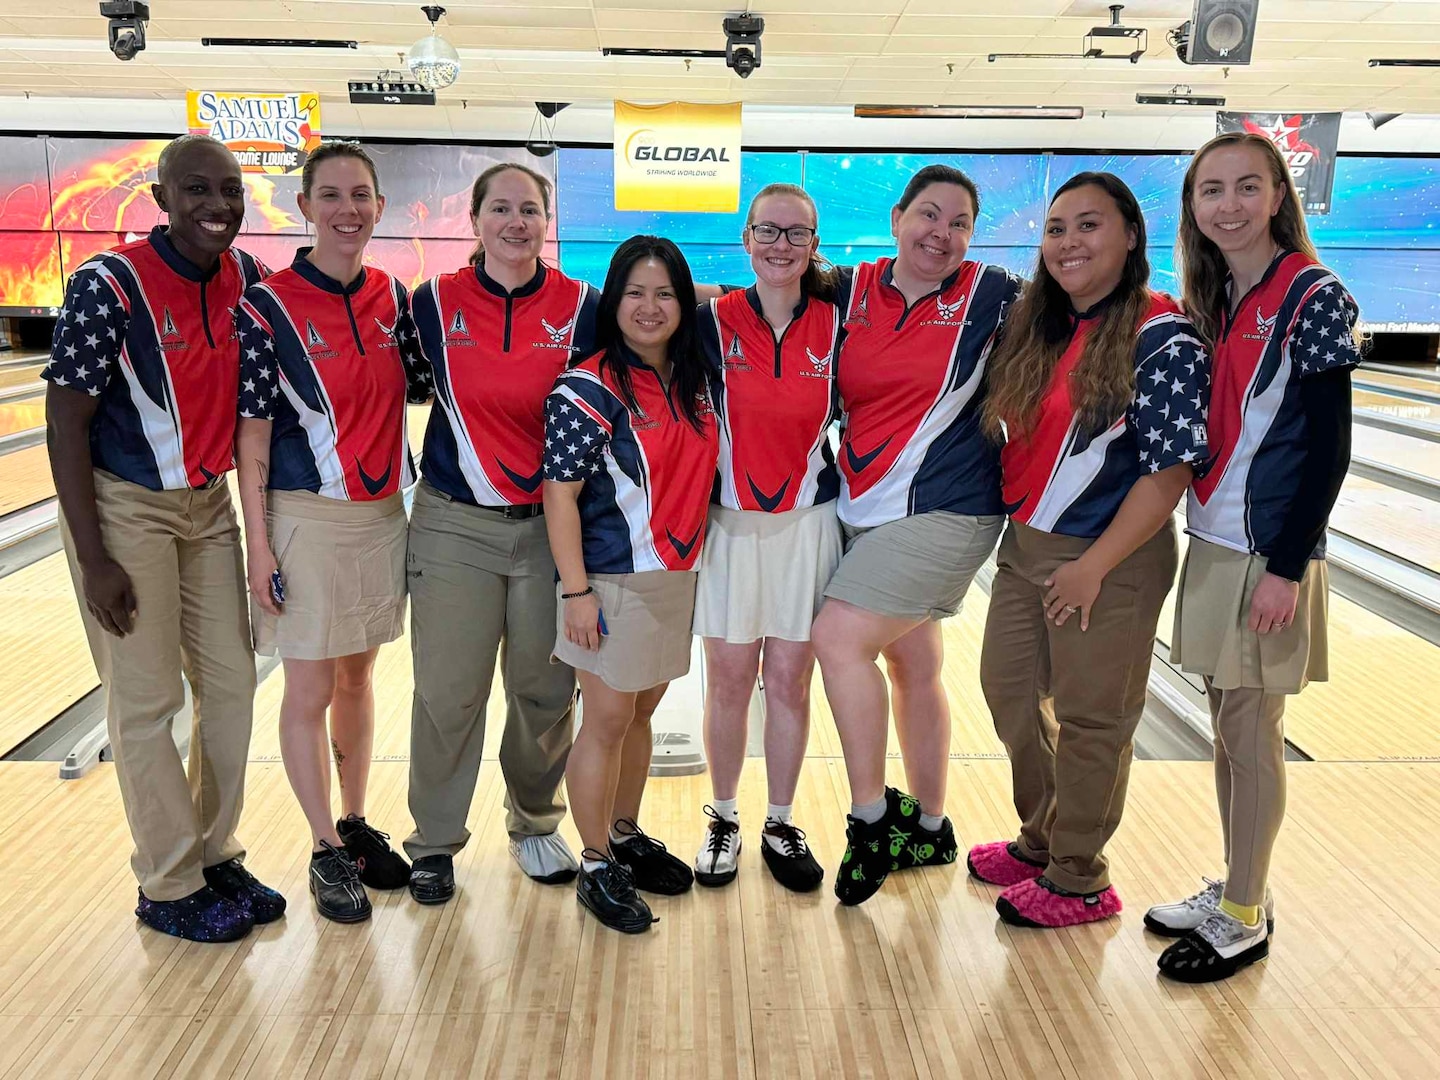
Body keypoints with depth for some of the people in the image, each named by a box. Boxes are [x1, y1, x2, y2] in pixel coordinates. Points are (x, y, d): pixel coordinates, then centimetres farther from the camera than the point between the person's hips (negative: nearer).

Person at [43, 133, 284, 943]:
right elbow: (67, 423, -15)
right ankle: (172, 890, 16)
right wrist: (94, 561, -16)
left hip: (208, 505, 6)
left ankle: (217, 856, 27)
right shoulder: (109, 287, -18)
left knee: (230, 682, 10)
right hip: (124, 510, -6)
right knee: (147, 702, 2)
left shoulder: (246, 277, -2)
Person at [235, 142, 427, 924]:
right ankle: (326, 852, 22)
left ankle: (357, 825, 32)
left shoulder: (393, 297, 3)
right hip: (306, 519, -4)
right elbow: (253, 438, -9)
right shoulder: (269, 307, -9)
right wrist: (259, 547, -11)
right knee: (310, 691, 5)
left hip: (382, 513, 4)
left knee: (357, 678, 16)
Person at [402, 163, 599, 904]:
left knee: (547, 690, 7)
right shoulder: (435, 302, 0)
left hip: (551, 526, 1)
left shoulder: (580, 307, 0)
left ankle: (534, 826, 30)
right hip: (455, 525, 0)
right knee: (448, 691, 3)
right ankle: (435, 843, 22)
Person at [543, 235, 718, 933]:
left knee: (642, 712, 17)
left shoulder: (694, 382, 7)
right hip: (611, 581, -6)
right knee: (608, 720, 2)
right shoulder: (588, 389, -12)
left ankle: (626, 836, 34)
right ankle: (597, 867, 18)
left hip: (677, 575, 6)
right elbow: (560, 495, -13)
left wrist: (693, 557, 10)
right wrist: (576, 590, -16)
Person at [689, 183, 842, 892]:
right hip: (729, 522, 0)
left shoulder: (836, 326, 0)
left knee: (789, 680, 7)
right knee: (729, 680, 7)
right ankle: (723, 821, 25)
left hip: (807, 523, 1)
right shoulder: (713, 321, -3)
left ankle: (781, 825, 24)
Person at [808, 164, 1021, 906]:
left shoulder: (991, 296, -3)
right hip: (864, 512, 5)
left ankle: (871, 820, 0)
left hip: (942, 511, -5)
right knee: (911, 668, 14)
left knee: (839, 637, -17)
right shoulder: (850, 291, 6)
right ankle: (928, 829, 31)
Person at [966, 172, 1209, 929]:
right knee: (1008, 692, 18)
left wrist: (1093, 567, -18)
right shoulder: (1035, 328, 5)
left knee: (1089, 721, 6)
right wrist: (1003, 515, 5)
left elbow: (1170, 470, -18)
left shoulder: (1163, 340, -15)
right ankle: (1038, 841, 40)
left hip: (1108, 561, -7)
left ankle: (1077, 880, 27)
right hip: (1024, 545, 8)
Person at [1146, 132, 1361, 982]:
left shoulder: (1313, 296, -11)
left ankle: (1245, 918, 19)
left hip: (1270, 552, -6)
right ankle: (1237, 888, 30)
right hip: (1213, 542, 7)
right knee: (1228, 723, 14)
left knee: (1252, 732, 3)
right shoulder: (1209, 299, 9)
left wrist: (1286, 566, -17)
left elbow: (1328, 447, -14)